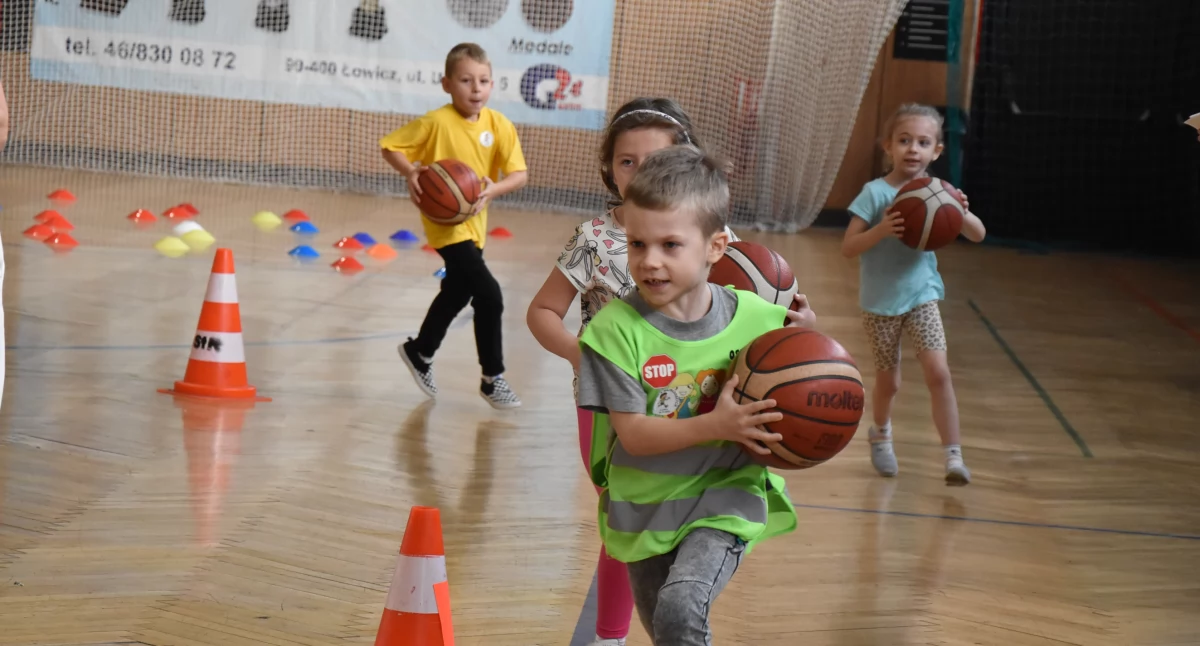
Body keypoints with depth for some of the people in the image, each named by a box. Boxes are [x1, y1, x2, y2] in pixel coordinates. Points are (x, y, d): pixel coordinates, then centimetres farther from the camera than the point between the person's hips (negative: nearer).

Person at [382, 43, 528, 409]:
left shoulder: (500, 126, -5)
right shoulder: (436, 122, -16)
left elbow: (519, 174, -7)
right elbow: (391, 146, -8)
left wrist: (493, 189, -26)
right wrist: (412, 174, -25)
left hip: (474, 221, 6)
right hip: (444, 221, -6)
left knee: (457, 293, 23)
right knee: (489, 295, -16)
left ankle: (420, 352, 46)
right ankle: (493, 379, -5)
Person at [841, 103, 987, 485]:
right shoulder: (875, 193, -11)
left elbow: (978, 235, -3)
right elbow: (847, 248, -14)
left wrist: (961, 212, -24)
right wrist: (882, 229, -31)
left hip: (922, 297, 1)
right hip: (880, 301, -1)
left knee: (938, 372, -15)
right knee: (888, 381, 10)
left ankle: (953, 456, -11)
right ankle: (881, 433, 41)